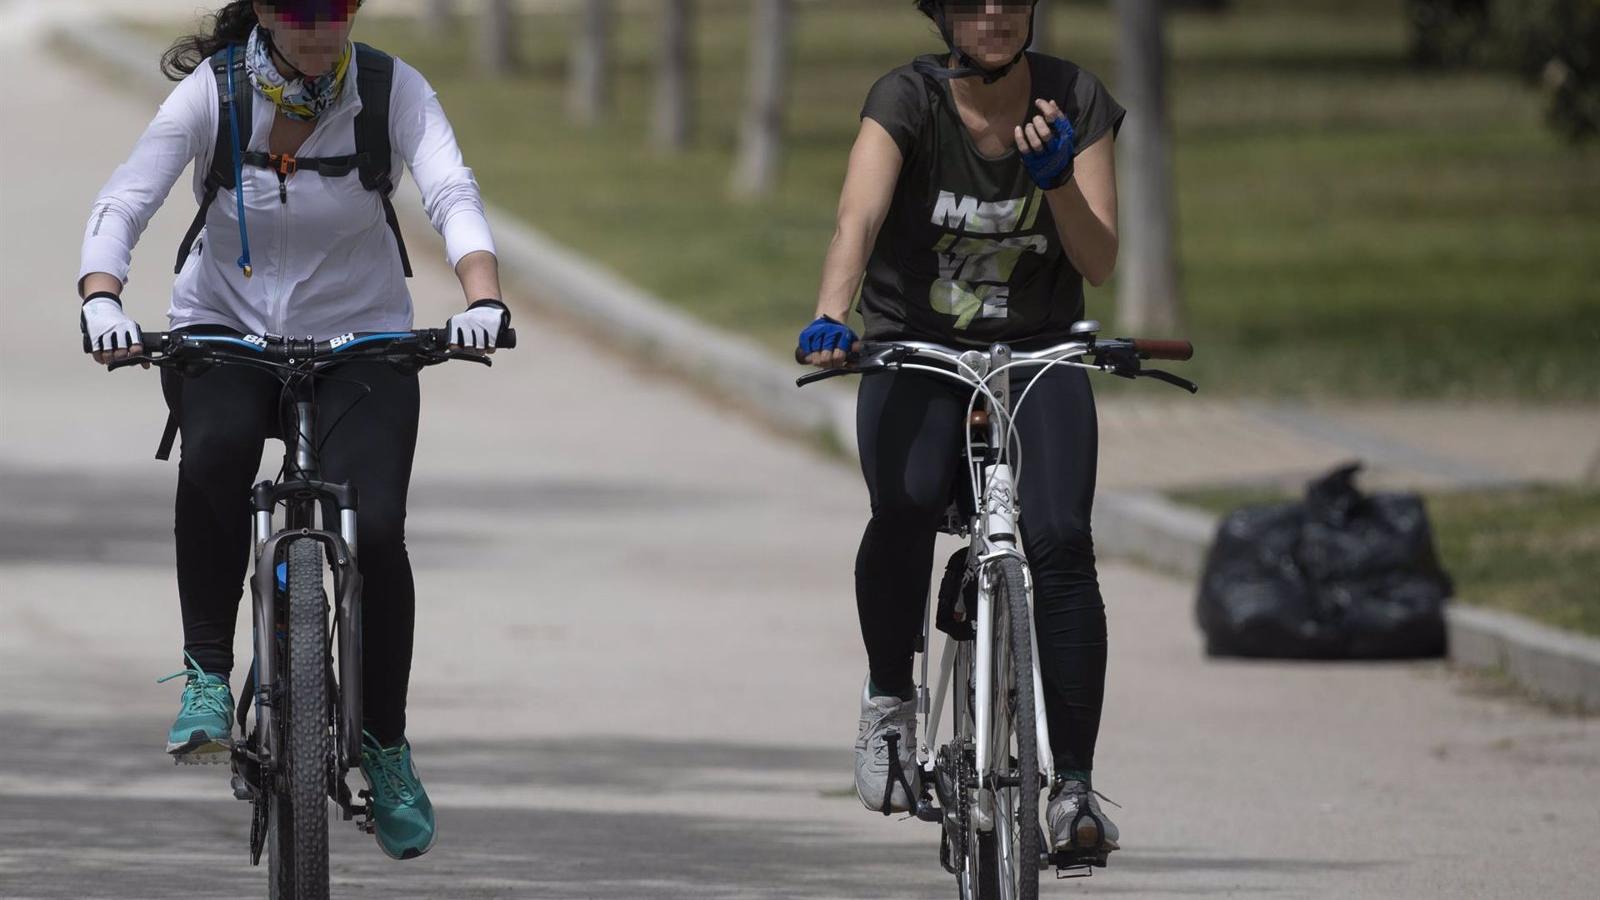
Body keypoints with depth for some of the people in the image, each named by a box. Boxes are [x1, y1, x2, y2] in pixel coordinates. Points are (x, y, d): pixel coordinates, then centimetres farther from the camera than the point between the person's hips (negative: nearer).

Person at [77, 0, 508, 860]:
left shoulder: (390, 88, -12)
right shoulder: (215, 89, -13)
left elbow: (451, 192, -25)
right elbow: (123, 201, -21)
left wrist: (483, 299, -44)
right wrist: (101, 301, -41)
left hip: (361, 340, 0)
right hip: (224, 330, 0)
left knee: (373, 531, -19)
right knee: (217, 447, -34)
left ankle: (385, 744, 5)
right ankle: (207, 673, -19)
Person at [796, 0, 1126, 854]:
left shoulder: (1076, 102, -7)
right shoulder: (908, 100, -14)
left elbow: (1099, 262, -8)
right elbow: (860, 216, -31)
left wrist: (1056, 175, -26)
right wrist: (830, 317, -48)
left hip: (1037, 354, 2)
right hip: (915, 350, -1)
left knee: (1061, 542, -22)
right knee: (906, 507, -32)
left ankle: (1073, 785, -15)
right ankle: (889, 699, -7)